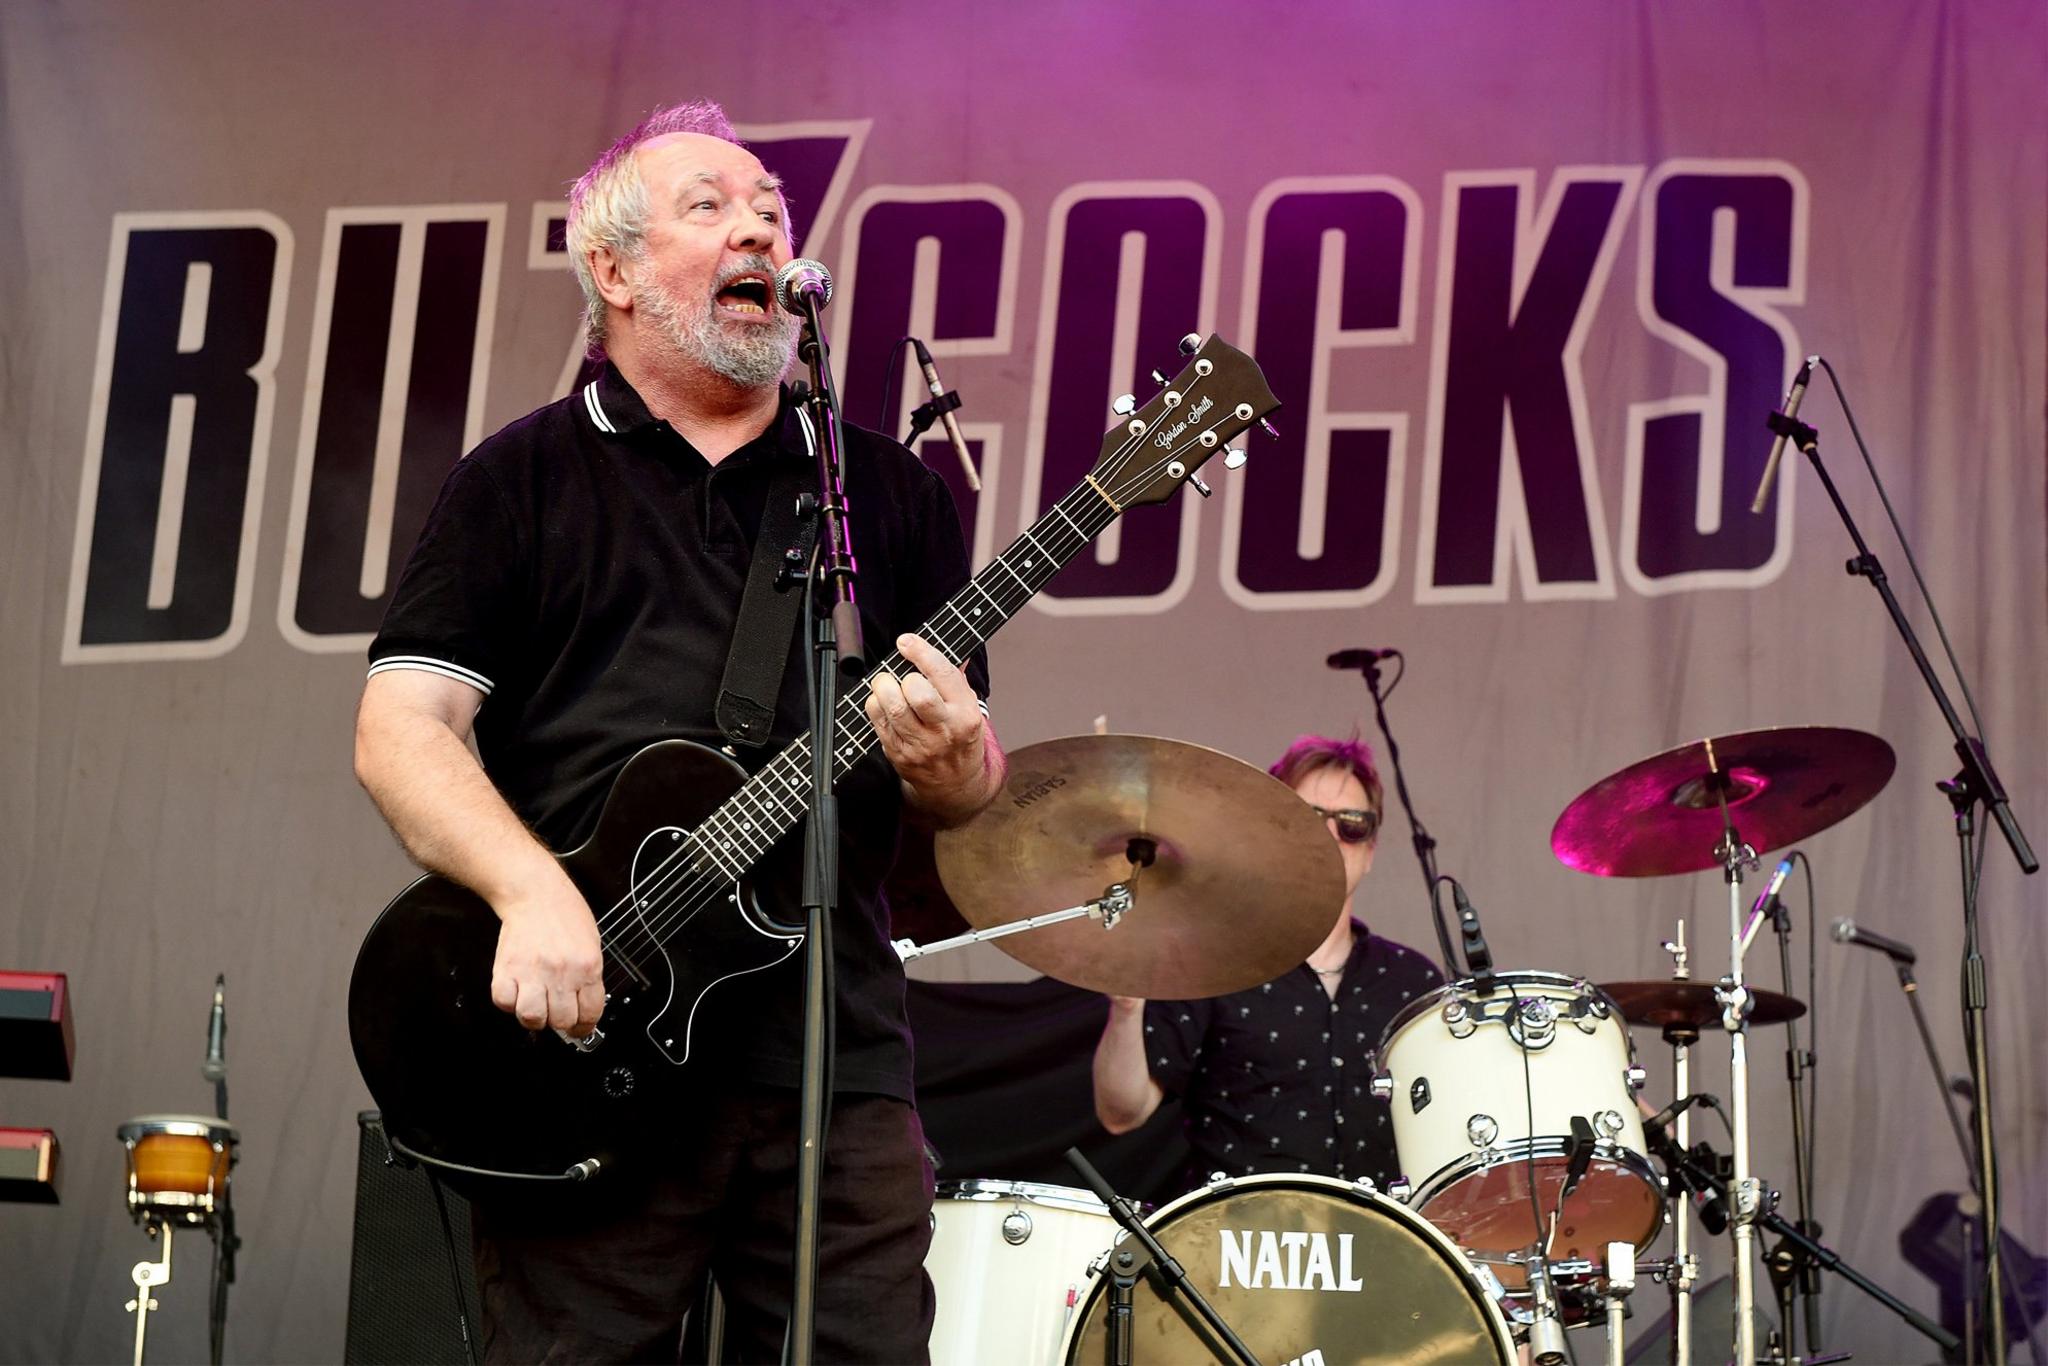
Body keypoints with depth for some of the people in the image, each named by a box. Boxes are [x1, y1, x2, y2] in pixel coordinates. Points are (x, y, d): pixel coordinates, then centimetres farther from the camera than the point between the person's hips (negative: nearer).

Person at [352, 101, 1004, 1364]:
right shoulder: (525, 481, 8)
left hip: (836, 1058, 3)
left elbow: (971, 783, 15)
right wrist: (532, 892, -18)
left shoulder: (891, 492, 17)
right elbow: (400, 730, -1)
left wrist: (948, 759, -9)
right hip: (582, 1051, -2)